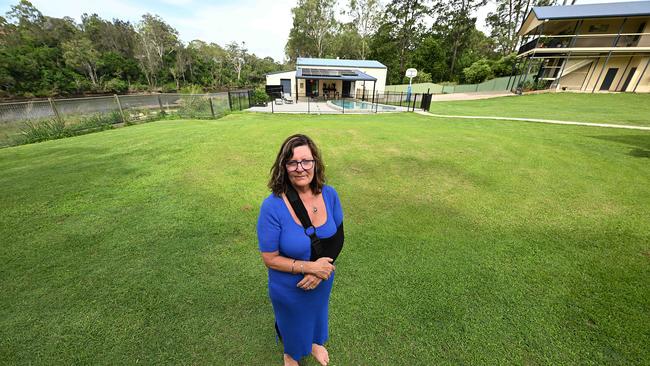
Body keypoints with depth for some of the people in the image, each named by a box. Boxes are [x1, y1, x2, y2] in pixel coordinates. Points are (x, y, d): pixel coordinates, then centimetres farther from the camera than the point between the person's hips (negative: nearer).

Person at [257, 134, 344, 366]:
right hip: (288, 288, -3)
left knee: (316, 314, 33)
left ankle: (314, 342, 69)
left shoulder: (329, 194, -18)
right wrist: (309, 266, -28)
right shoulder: (272, 206, -30)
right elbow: (270, 259, -21)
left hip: (323, 282, 3)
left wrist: (320, 271, -18)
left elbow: (338, 236, -6)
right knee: (292, 323, 29)